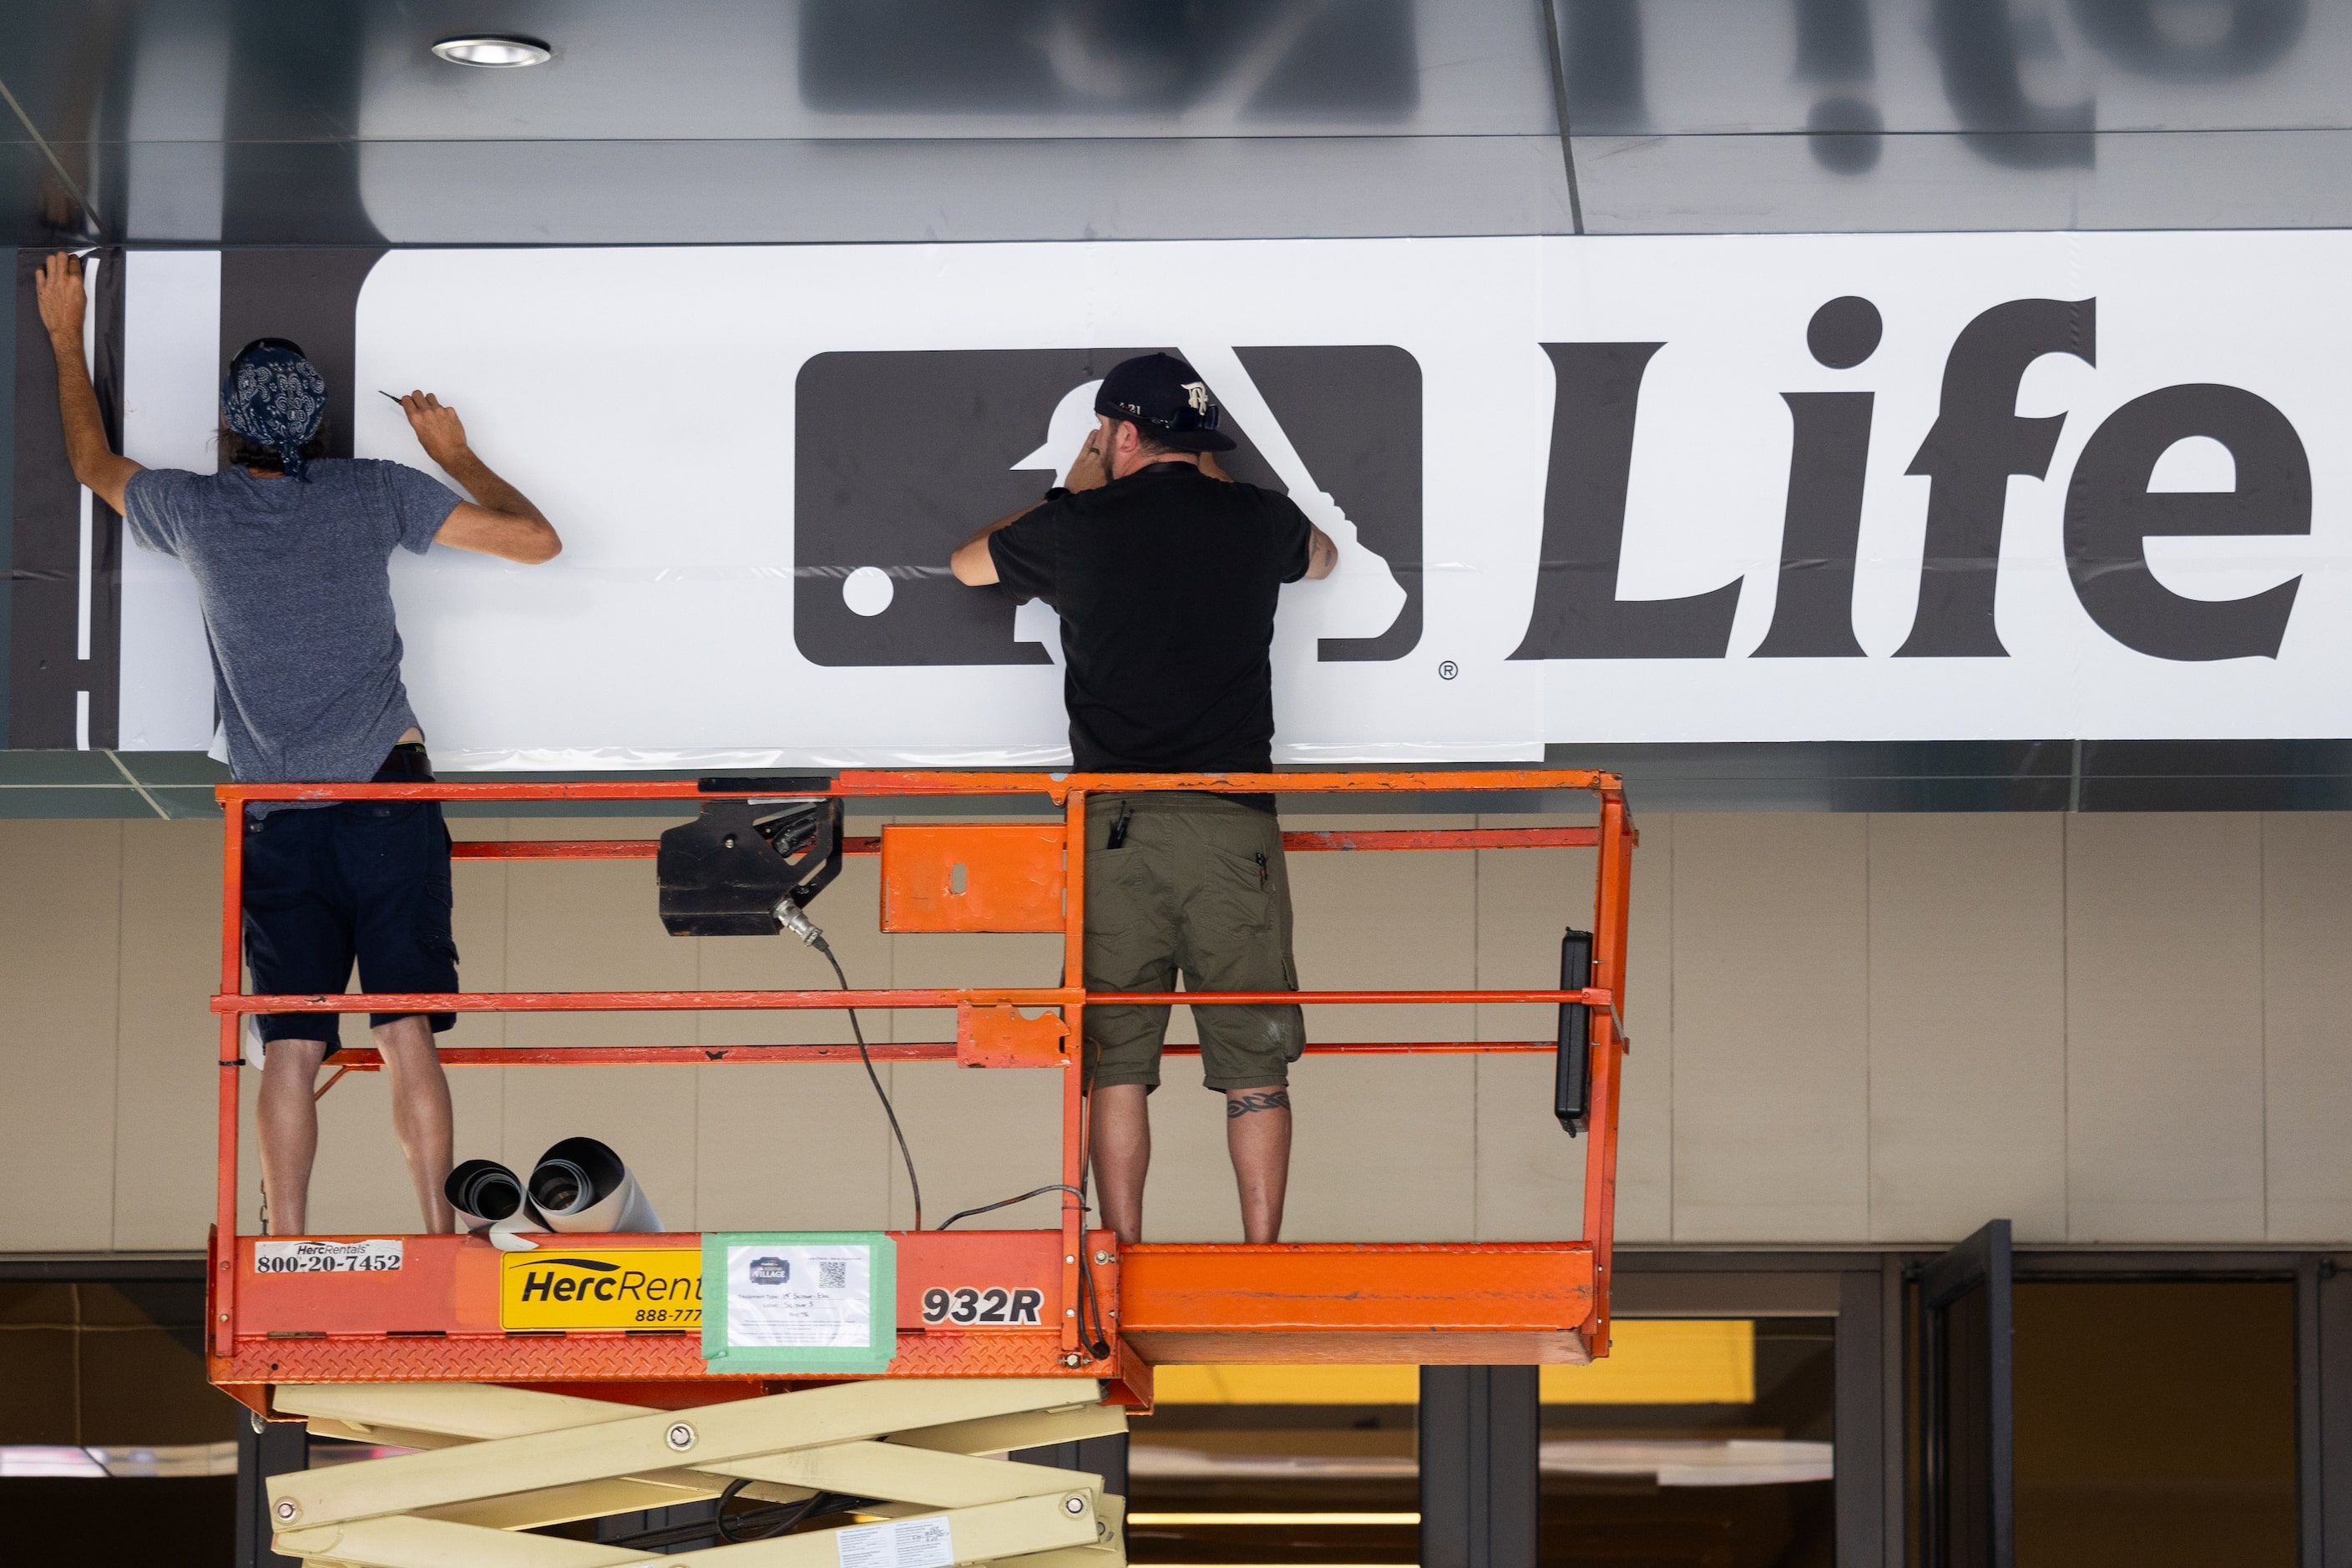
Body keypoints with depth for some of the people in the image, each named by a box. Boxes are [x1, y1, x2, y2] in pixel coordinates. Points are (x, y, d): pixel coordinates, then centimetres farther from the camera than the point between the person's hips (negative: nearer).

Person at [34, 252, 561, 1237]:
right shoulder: (375, 496, 1)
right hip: (388, 794, 0)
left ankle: (288, 1258, -5)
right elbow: (535, 540, 5)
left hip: (277, 821, 0)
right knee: (407, 1033, -3)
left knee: (289, 1046, -2)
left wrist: (66, 337, 35)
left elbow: (92, 462, 24)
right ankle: (439, 1241, -6)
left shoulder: (196, 510, 3)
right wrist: (454, 455, 19)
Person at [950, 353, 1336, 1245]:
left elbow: (968, 563, 23)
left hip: (1117, 820, -1)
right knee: (1253, 1062, 3)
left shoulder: (1079, 526, 1)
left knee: (1116, 1057, 5)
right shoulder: (1255, 519, 6)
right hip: (1235, 817, 1)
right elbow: (1321, 560, 32)